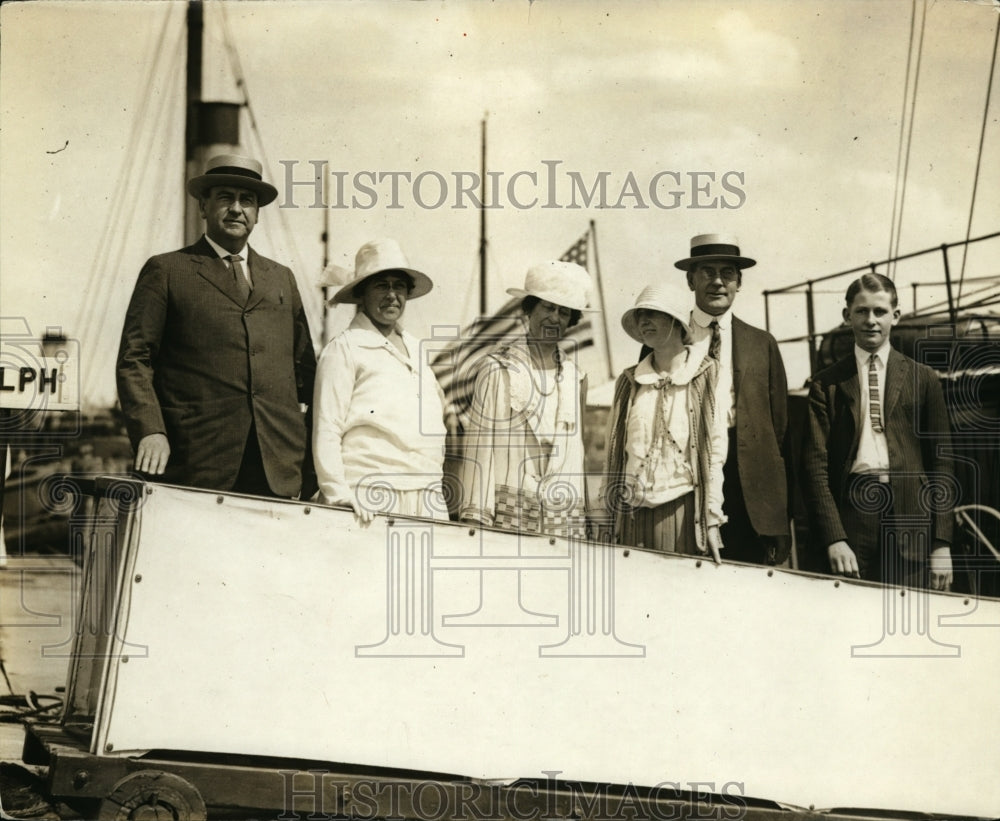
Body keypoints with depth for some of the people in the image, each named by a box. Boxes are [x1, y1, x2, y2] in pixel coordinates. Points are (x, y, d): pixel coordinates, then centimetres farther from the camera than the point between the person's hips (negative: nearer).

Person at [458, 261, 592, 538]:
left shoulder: (575, 378, 14)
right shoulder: (498, 369, 2)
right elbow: (479, 443, -1)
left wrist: (584, 516, 13)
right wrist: (475, 516, -7)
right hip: (510, 515, -3)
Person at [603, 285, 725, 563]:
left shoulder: (707, 374, 2)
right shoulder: (628, 381, 11)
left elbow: (716, 450, -2)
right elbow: (612, 451, 14)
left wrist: (712, 519, -7)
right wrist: (608, 508, 7)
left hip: (683, 510, -3)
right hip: (634, 514, 3)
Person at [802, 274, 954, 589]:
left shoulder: (923, 379, 10)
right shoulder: (827, 384, 8)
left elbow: (940, 462, 9)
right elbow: (816, 465, 3)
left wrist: (942, 543, 2)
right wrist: (833, 537, -9)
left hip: (911, 517, 1)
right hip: (850, 511, 0)